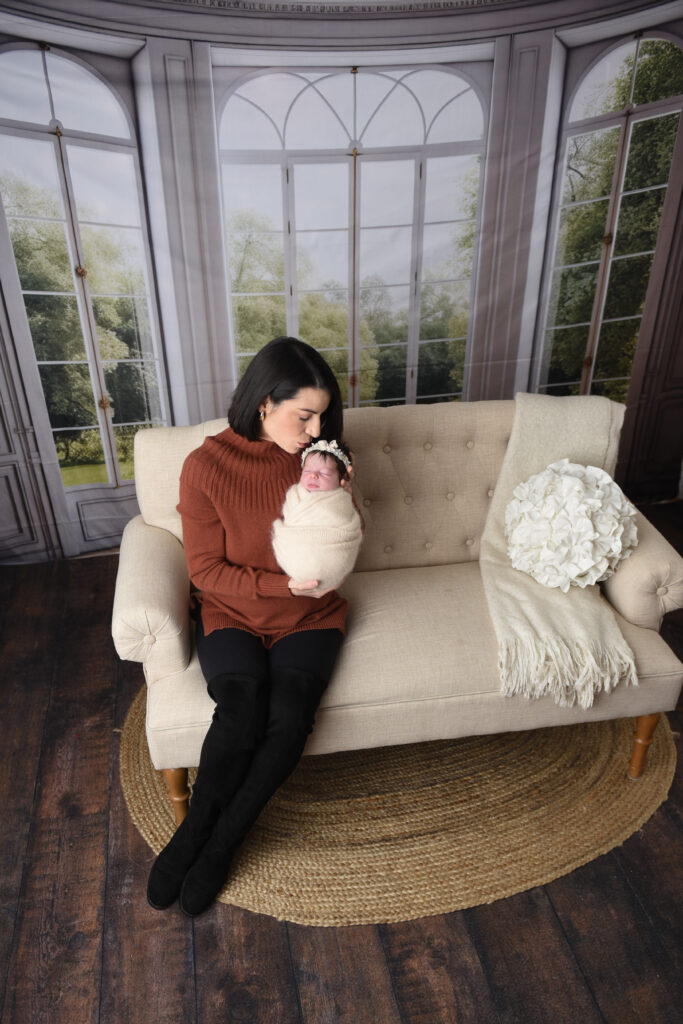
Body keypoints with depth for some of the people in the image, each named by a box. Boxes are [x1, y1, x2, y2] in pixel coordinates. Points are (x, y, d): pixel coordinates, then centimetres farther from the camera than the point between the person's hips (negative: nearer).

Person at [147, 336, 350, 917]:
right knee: (241, 714, -27)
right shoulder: (206, 465, -13)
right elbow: (206, 570, -10)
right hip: (234, 615, -1)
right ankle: (195, 832, 2)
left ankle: (218, 842, 1)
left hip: (309, 617, 2)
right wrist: (284, 585, -21)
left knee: (289, 717, -23)